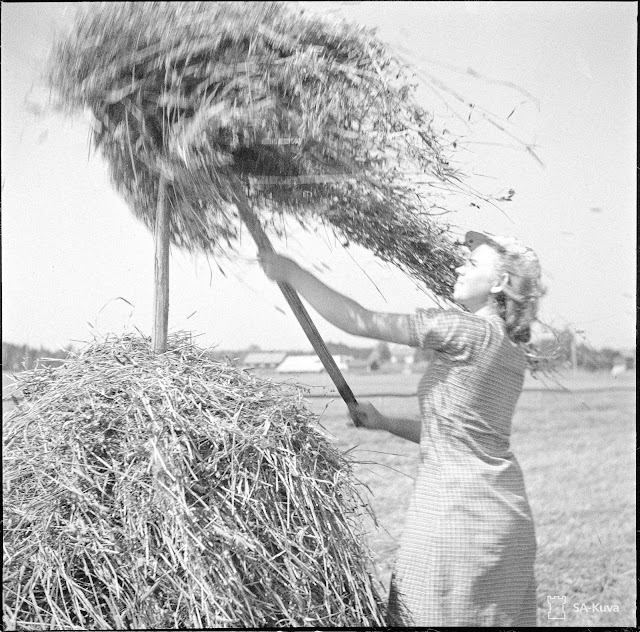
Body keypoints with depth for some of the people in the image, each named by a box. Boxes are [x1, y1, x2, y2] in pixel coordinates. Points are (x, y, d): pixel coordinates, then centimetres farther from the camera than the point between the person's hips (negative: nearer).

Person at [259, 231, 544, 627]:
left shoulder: (464, 330, -13)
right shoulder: (514, 352, 13)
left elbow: (361, 322, -13)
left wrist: (293, 274, -4)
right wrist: (385, 423, 18)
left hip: (457, 508, -9)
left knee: (435, 616, 0)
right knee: (501, 617, 12)